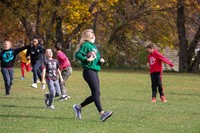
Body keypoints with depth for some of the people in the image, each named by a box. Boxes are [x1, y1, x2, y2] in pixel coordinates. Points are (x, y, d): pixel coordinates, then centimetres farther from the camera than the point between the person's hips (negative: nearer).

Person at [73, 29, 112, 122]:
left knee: (95, 95, 9)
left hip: (95, 71, 10)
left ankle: (78, 107, 22)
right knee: (96, 92, -16)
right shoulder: (86, 45, -6)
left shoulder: (93, 46, 21)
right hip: (89, 71, -10)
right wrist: (87, 59, -27)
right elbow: (77, 55, -17)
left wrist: (100, 60, 6)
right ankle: (102, 114, -22)